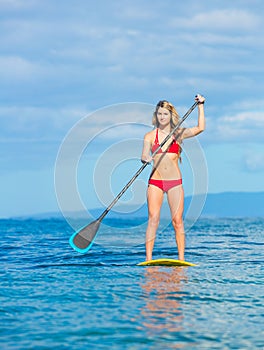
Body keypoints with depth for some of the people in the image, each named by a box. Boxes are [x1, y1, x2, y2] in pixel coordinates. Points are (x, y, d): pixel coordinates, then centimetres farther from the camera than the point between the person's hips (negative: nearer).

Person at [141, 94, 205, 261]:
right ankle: (148, 259, -10)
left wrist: (201, 105, -4)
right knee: (153, 219, -9)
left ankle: (181, 259, -2)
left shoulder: (178, 133, 8)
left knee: (177, 220, -4)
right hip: (155, 181, 0)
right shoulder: (150, 136, 7)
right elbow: (144, 156, -4)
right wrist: (146, 158, -27)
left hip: (175, 182, 0)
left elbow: (200, 128, -3)